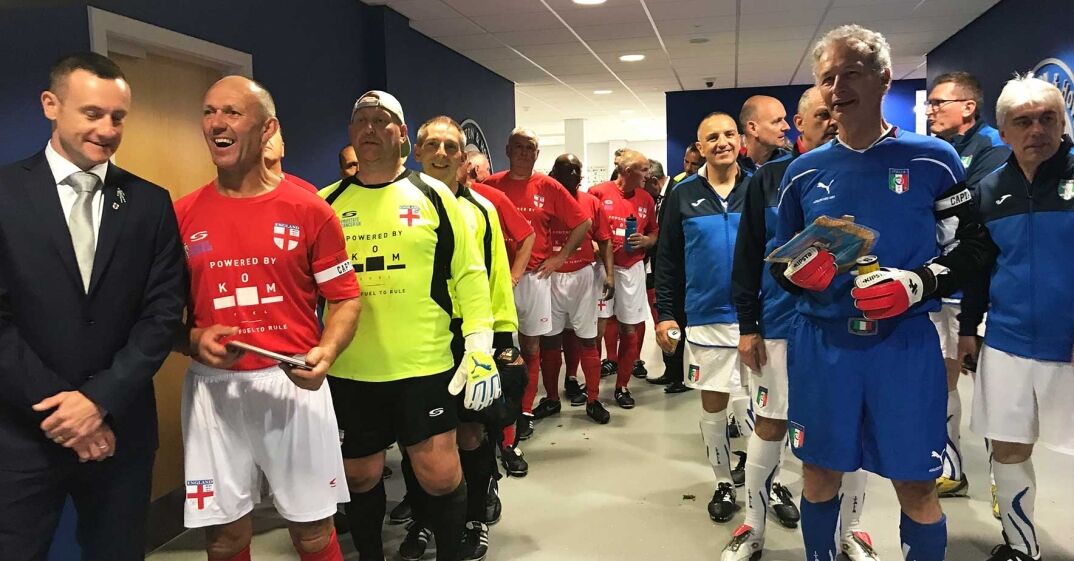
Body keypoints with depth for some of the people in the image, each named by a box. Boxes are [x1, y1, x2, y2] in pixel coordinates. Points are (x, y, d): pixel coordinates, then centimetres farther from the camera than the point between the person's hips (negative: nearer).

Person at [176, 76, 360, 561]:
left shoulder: (308, 209, -3)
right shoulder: (182, 215, 4)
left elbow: (345, 299, 0)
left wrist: (325, 353, -17)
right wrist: (194, 340, -11)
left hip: (294, 383, -2)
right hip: (213, 387, 2)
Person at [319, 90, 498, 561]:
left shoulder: (433, 195, 0)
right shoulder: (327, 203, 5)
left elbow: (469, 274, -1)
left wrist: (480, 347, -7)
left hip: (425, 365, -2)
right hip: (349, 371, 2)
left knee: (439, 475, 3)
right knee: (360, 476, 15)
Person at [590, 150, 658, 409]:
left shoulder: (646, 199, 7)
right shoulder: (598, 192, -5)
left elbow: (654, 234, 16)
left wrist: (644, 240, -5)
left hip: (632, 269, 3)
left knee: (630, 329, 6)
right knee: (597, 325, -1)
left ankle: (622, 386, 19)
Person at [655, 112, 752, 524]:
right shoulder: (683, 196, 2)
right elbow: (667, 259, 4)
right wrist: (666, 313, 0)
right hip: (706, 320, 0)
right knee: (713, 407, 9)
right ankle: (724, 483, 27)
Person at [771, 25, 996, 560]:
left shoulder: (932, 160, 0)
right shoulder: (804, 171, 7)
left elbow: (975, 249, 1)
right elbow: (780, 260, 13)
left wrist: (915, 285, -17)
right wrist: (797, 271, -10)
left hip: (905, 344, -2)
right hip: (820, 343, 2)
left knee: (916, 490, 6)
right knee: (819, 476, 12)